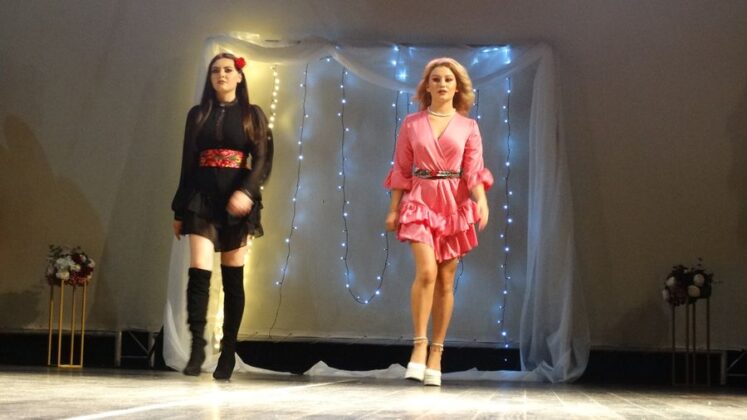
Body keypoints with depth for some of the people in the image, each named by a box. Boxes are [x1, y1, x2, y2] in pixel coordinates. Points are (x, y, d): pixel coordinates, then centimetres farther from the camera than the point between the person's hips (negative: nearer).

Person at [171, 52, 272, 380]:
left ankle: (228, 352, 9)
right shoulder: (198, 114, 12)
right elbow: (187, 164, 12)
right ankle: (197, 347, -12)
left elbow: (263, 160, -2)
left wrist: (247, 191, -21)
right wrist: (179, 210, 9)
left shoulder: (252, 115, 7)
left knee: (233, 278, 3)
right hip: (202, 199, 1)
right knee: (198, 271, -14)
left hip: (236, 203, -1)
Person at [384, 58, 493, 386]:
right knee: (426, 271, -20)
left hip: (454, 204, 1)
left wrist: (482, 201, -18)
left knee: (446, 280, 3)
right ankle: (419, 345, -10)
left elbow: (474, 170, -1)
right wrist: (394, 209, 3)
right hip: (420, 201, -1)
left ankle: (436, 353, 11)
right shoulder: (411, 124, 7)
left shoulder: (468, 126, 7)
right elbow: (401, 169, 7)